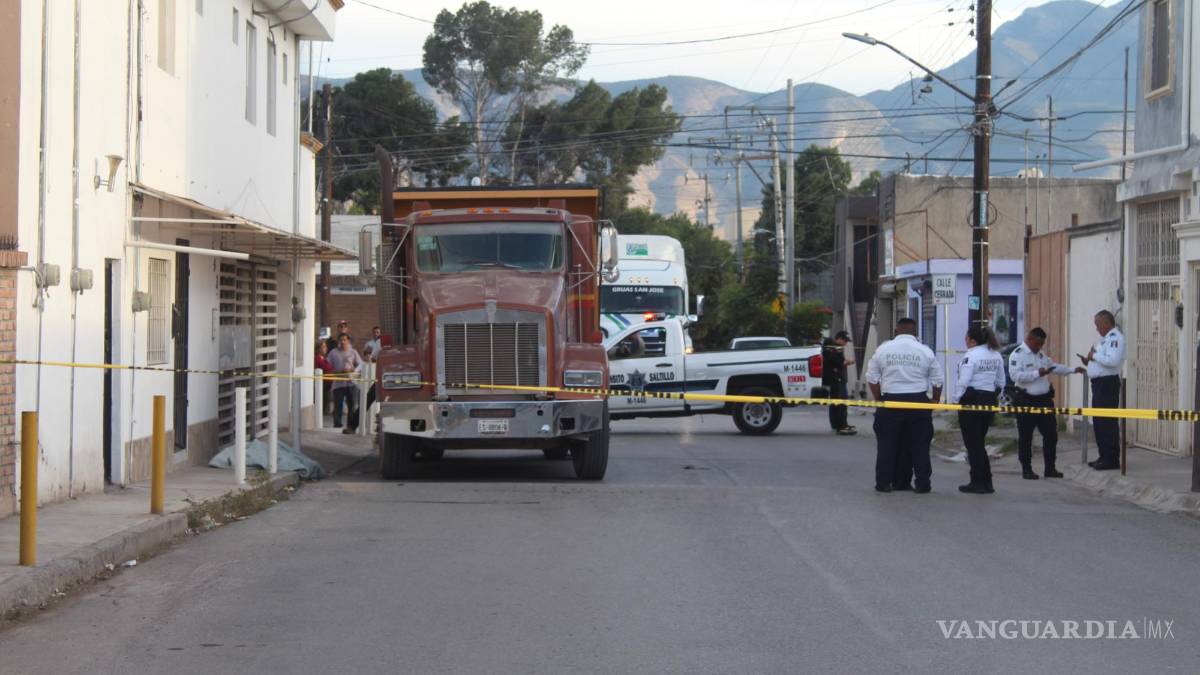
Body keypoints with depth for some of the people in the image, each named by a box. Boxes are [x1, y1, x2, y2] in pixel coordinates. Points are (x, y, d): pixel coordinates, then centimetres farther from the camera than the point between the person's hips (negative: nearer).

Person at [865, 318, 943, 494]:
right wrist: (935, 402, 17)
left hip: (890, 401, 0)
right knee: (919, 445, 5)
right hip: (918, 402, 0)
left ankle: (884, 482, 8)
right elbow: (937, 382, 4)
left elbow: (872, 379, 6)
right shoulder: (926, 352, 0)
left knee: (887, 444, 7)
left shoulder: (883, 349, 3)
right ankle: (922, 484, 6)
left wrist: (879, 400, 15)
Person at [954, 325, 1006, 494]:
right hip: (989, 401, 8)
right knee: (979, 442, 15)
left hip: (971, 400, -8)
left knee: (973, 443, -1)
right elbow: (1001, 382, 14)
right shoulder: (997, 356, 10)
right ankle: (986, 483, 13)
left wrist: (956, 400, -8)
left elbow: (963, 382, -18)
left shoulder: (971, 356, -15)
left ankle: (978, 482, -1)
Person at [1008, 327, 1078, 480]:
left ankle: (1049, 468, 16)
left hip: (1044, 399, 7)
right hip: (1026, 401, -7)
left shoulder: (1040, 355, 16)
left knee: (1051, 434, 7)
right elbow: (1015, 375, -22)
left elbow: (1054, 366, 27)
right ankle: (1026, 470, 10)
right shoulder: (1017, 354, -10)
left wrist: (1072, 370, 19)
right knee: (1025, 437, 2)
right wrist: (1037, 373, -23)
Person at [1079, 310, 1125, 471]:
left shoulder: (1115, 338, -13)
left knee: (1108, 422, -9)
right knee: (1099, 422, 14)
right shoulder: (1105, 339, 20)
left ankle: (1112, 459, -6)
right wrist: (1089, 361, 10)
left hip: (1108, 383, -11)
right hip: (1099, 383, 11)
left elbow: (1113, 361, -26)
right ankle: (1104, 457, 21)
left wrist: (1094, 356, -16)